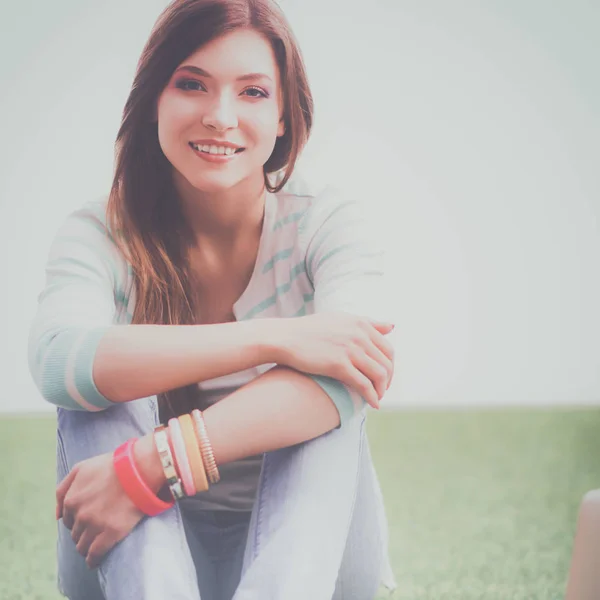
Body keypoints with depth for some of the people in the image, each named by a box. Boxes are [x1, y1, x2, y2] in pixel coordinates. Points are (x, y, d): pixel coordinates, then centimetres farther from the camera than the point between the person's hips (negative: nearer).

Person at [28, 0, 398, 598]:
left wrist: (151, 466, -39)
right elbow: (57, 359, -30)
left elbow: (348, 379, -29)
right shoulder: (99, 235, -6)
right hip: (144, 550, 1)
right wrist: (273, 338, -36)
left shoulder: (326, 223, -7)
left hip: (299, 535, 0)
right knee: (101, 382, -25)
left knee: (322, 403, -28)